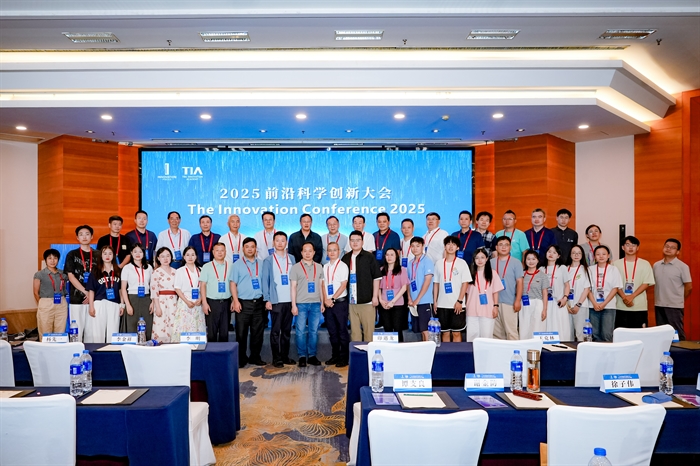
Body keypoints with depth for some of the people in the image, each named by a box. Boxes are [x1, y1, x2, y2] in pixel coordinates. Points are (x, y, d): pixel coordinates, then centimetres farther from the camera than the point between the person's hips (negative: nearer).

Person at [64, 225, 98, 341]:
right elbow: (71, 276, -1)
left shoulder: (97, 255, 9)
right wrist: (86, 292, -10)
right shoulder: (72, 254, 5)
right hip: (77, 299, -1)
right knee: (77, 330, -1)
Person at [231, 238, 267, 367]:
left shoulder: (262, 264, 10)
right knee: (241, 332, 1)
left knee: (258, 332, 8)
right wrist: (236, 301, -9)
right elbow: (233, 284, 0)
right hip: (243, 303, -2)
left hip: (258, 303, 2)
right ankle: (241, 358, 13)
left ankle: (255, 357, 20)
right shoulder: (238, 264, 3)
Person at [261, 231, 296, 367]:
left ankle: (285, 356, 21)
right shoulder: (268, 260, 2)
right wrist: (267, 300, -7)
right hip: (276, 301, -3)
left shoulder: (291, 259, 11)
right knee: (275, 331, 2)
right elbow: (265, 280, 0)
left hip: (290, 300, 3)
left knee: (287, 330, 10)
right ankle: (276, 358, 10)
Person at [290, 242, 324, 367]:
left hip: (315, 303, 3)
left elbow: (321, 286, 14)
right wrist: (293, 305, -5)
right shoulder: (296, 267, 2)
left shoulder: (319, 267, 11)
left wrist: (322, 302, 9)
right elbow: (293, 287, 0)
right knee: (300, 331, 0)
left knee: (314, 331, 5)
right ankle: (302, 356, 11)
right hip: (301, 303, -2)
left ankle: (312, 355, 16)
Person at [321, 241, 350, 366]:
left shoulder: (343, 266, -5)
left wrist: (332, 299, -13)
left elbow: (343, 285, -10)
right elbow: (323, 284, 9)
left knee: (342, 331, 1)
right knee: (332, 332, 11)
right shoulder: (325, 267, 11)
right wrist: (325, 300, -4)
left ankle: (344, 358, 10)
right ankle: (335, 356, 23)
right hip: (328, 303, 5)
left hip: (340, 302, -5)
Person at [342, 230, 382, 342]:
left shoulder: (369, 257, -2)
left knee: (368, 329, 0)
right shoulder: (345, 258, 9)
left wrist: (375, 296, -7)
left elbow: (376, 277, -3)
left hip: (367, 301, -4)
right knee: (354, 330, 9)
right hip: (351, 301, 4)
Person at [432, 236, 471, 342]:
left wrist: (459, 301, -11)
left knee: (456, 333, 2)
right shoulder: (439, 263, 8)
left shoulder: (461, 263, 0)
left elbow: (465, 283, -3)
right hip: (442, 304, 2)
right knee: (445, 332, 8)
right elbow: (436, 283, 11)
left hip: (457, 305, -2)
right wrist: (435, 301, 5)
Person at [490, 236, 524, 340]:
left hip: (510, 302, -4)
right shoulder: (491, 263, 7)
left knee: (511, 331, -3)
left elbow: (519, 282, -4)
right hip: (494, 302, 4)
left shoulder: (516, 263, -1)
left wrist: (517, 301, -11)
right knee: (496, 331, 11)